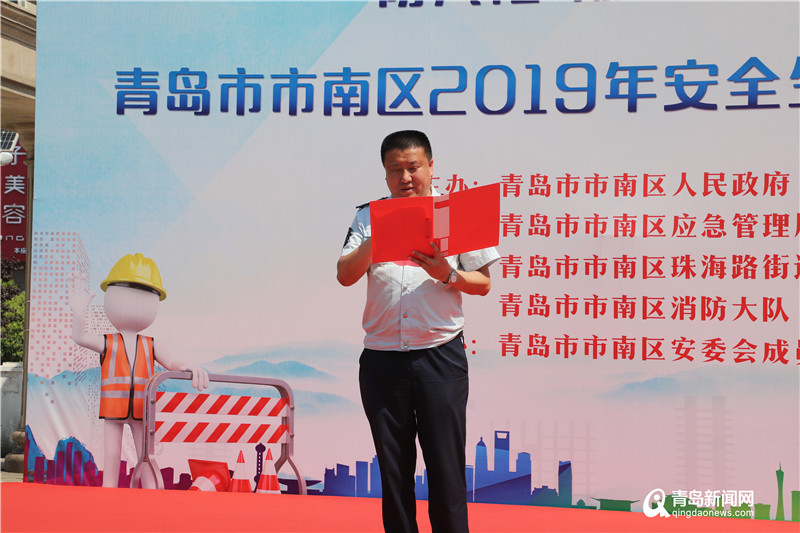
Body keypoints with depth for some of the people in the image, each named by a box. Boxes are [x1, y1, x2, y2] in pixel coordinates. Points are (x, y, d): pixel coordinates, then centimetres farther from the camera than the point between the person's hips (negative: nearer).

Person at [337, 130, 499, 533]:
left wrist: (447, 275, -13)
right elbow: (345, 276, -1)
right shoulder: (369, 216, 10)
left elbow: (483, 284, 5)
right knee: (393, 466, 10)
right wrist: (374, 241, -16)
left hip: (441, 356, -2)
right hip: (382, 359, 2)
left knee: (446, 465, 0)